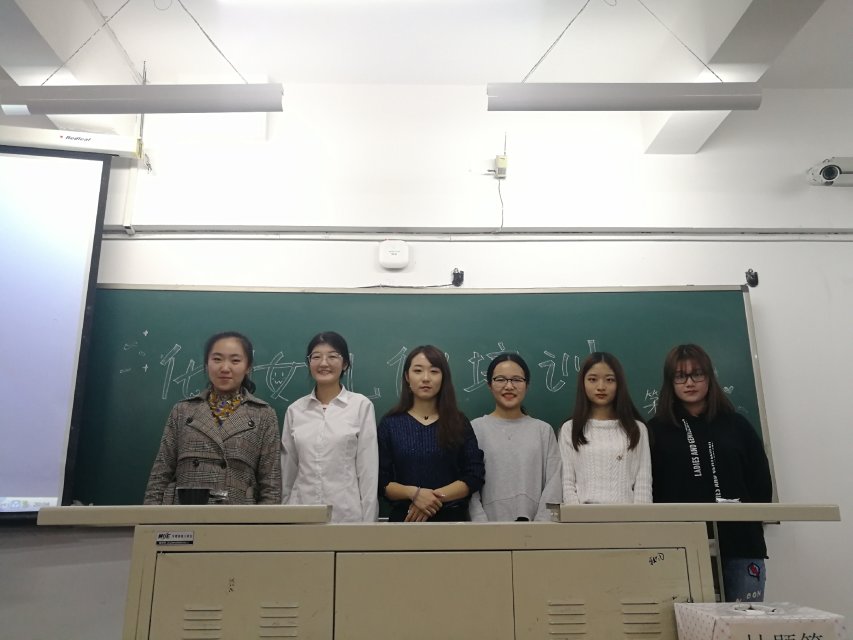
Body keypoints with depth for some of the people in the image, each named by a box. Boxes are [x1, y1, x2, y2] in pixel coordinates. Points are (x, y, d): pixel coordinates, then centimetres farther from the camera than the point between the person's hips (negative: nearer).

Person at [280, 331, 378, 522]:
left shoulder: (361, 405, -5)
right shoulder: (294, 410, 5)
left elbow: (368, 469, -5)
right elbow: (287, 470, 10)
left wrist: (368, 519, -7)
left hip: (347, 513, -3)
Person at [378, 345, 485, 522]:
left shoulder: (459, 422, -1)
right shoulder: (390, 423, -3)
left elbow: (474, 476, -6)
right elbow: (381, 481, -4)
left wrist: (435, 496, -17)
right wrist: (414, 493, -21)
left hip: (451, 517, 1)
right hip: (404, 517, 0)